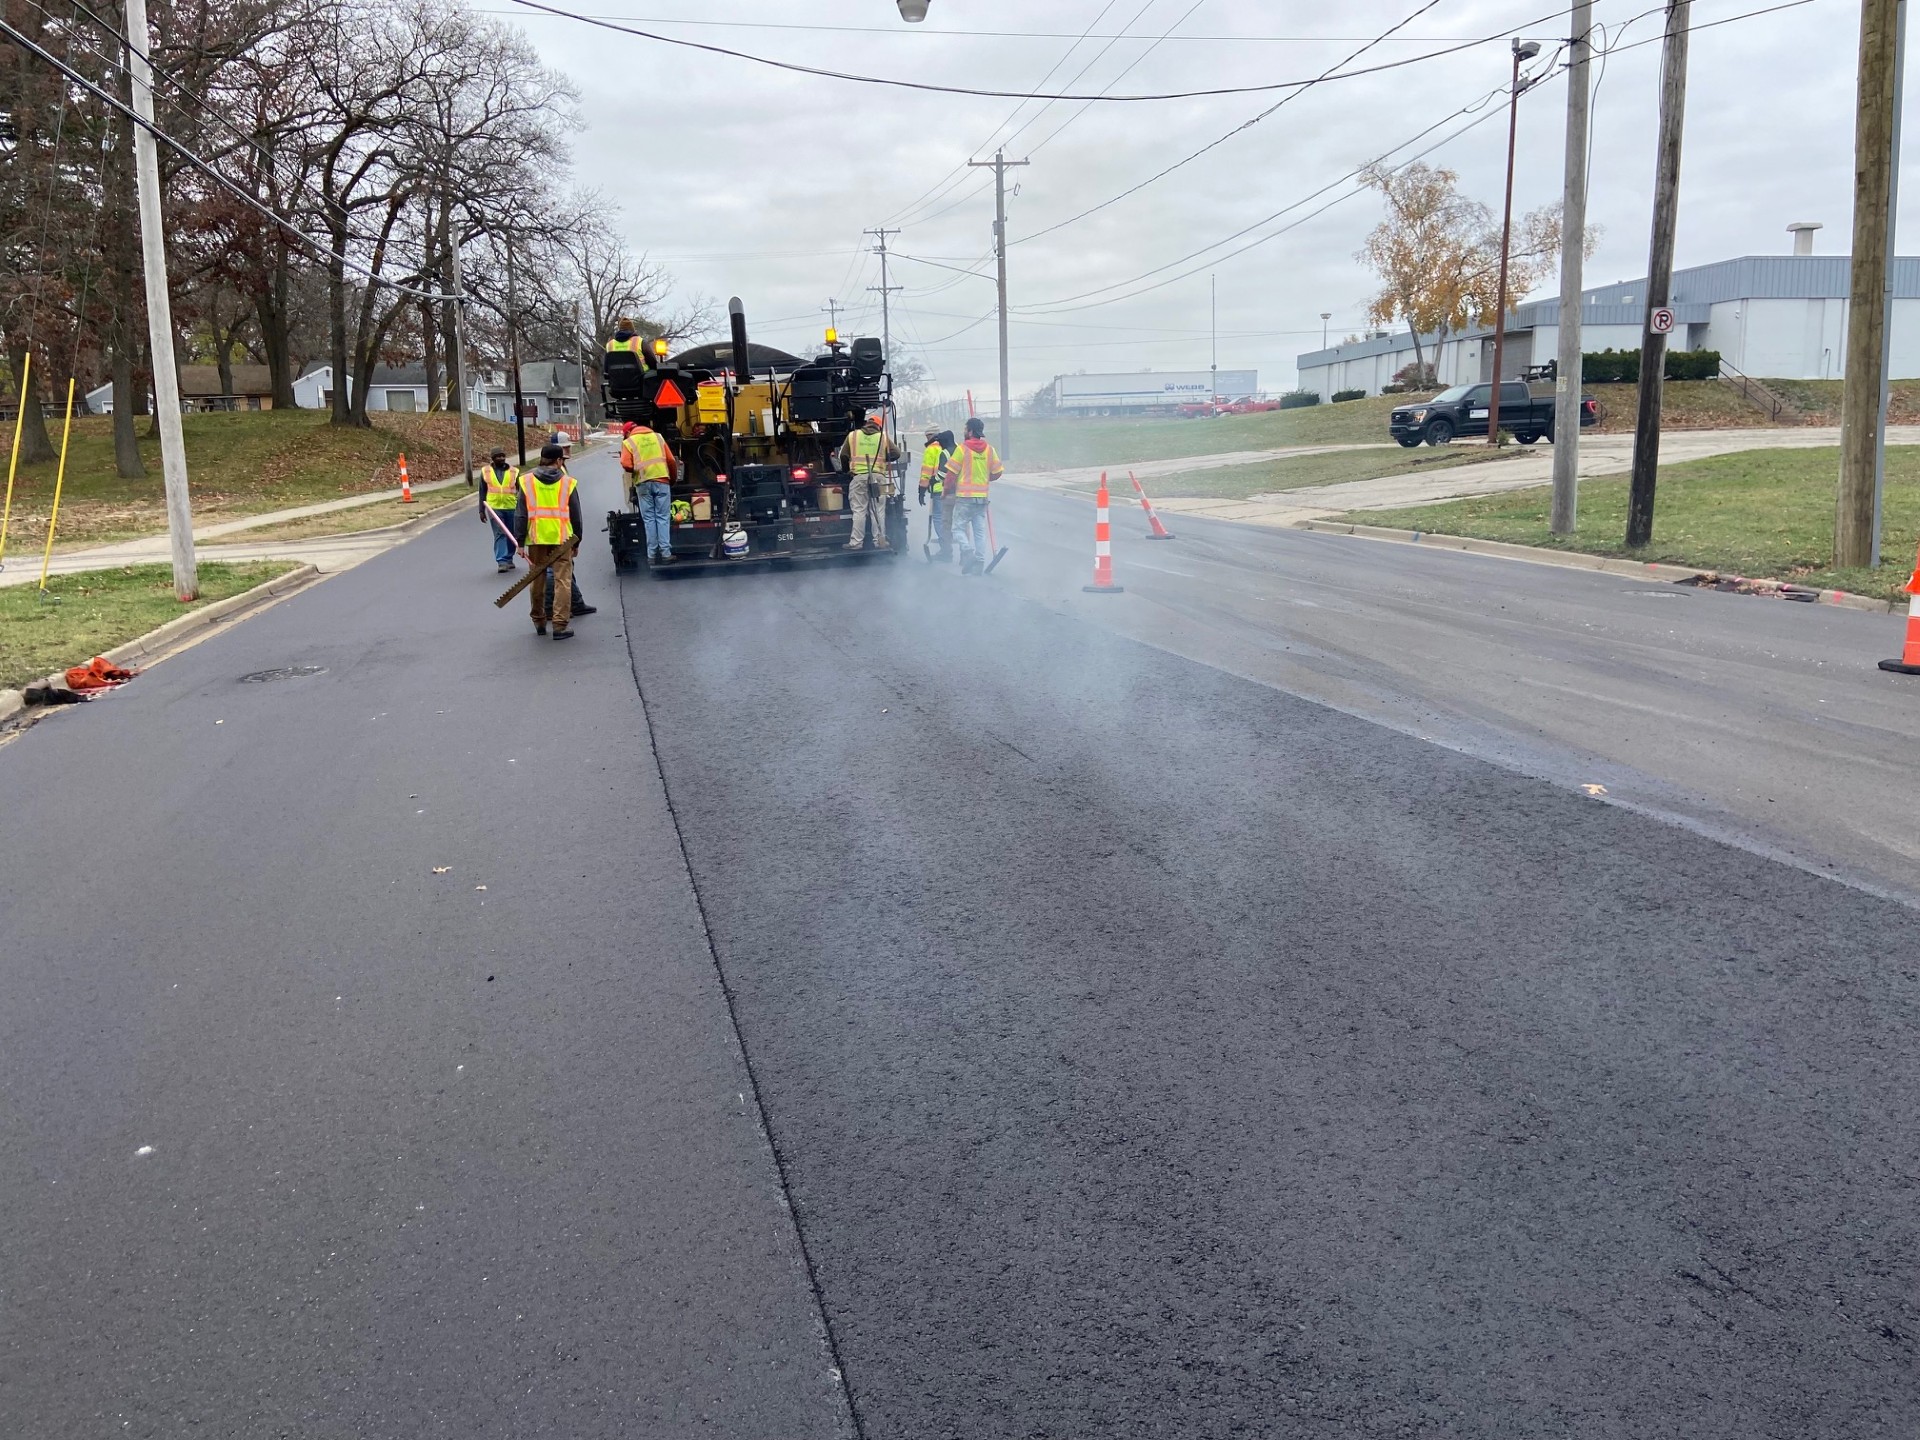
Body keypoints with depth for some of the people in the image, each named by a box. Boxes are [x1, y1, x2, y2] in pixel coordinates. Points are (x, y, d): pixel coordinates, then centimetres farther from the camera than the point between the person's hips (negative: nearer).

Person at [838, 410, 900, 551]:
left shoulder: (853, 436, 7)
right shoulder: (883, 437, 6)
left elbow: (843, 456, 9)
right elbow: (896, 453, 5)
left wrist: (846, 470, 26)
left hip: (859, 477, 0)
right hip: (878, 477, 0)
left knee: (859, 511, 2)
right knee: (878, 511, 5)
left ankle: (856, 542, 1)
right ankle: (880, 541, 6)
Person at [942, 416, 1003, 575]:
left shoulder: (962, 448, -10)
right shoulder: (989, 449, 3)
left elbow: (951, 474, -9)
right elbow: (996, 473, 8)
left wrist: (947, 491, 6)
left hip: (964, 496, -4)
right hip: (982, 496, 4)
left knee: (959, 526, 6)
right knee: (980, 531, 8)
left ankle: (967, 549, -19)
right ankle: (979, 563, 8)